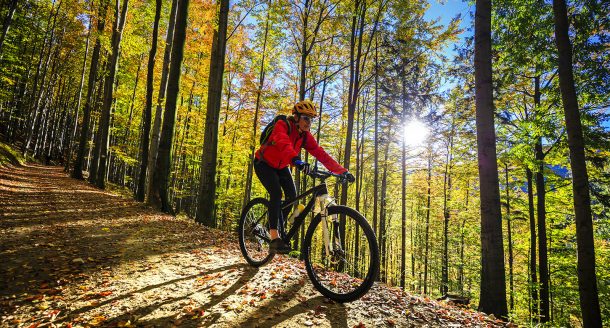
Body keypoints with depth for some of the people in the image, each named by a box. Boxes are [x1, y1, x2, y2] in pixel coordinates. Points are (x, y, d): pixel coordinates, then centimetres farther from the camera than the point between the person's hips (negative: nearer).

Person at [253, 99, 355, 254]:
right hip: (264, 164, -6)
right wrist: (296, 160, -68)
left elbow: (321, 154, -17)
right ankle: (274, 237, -23)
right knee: (276, 193, -26)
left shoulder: (305, 135, -10)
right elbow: (283, 143, -48)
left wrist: (343, 171, -26)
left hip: (281, 166, 6)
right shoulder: (282, 125, -27)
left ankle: (279, 227, 12)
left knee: (292, 195, -10)